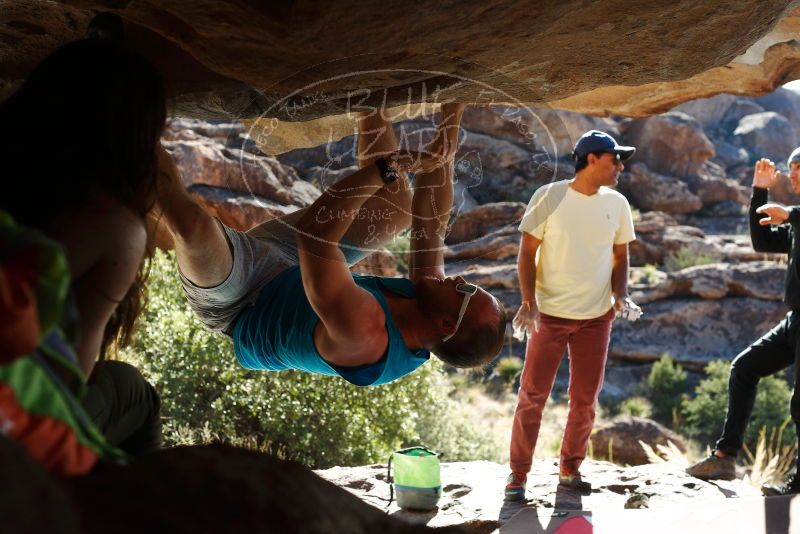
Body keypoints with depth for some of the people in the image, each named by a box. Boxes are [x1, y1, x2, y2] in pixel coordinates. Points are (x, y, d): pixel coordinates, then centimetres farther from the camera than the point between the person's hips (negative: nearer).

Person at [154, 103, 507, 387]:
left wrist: (388, 167, -42)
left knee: (193, 224, -36)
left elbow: (312, 230, -45)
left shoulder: (362, 333, -41)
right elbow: (431, 221, -10)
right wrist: (449, 124, -13)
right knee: (400, 203, 2)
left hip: (232, 301, -6)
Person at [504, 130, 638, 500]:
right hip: (550, 313, -4)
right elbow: (527, 253, -5)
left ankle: (570, 469, 28)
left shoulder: (617, 204, 3)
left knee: (585, 399, 11)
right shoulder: (549, 197, -8)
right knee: (532, 394, -1)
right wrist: (528, 302, -15)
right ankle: (518, 475, 11)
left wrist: (620, 294, -5)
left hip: (597, 317, 4)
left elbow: (620, 256, 13)